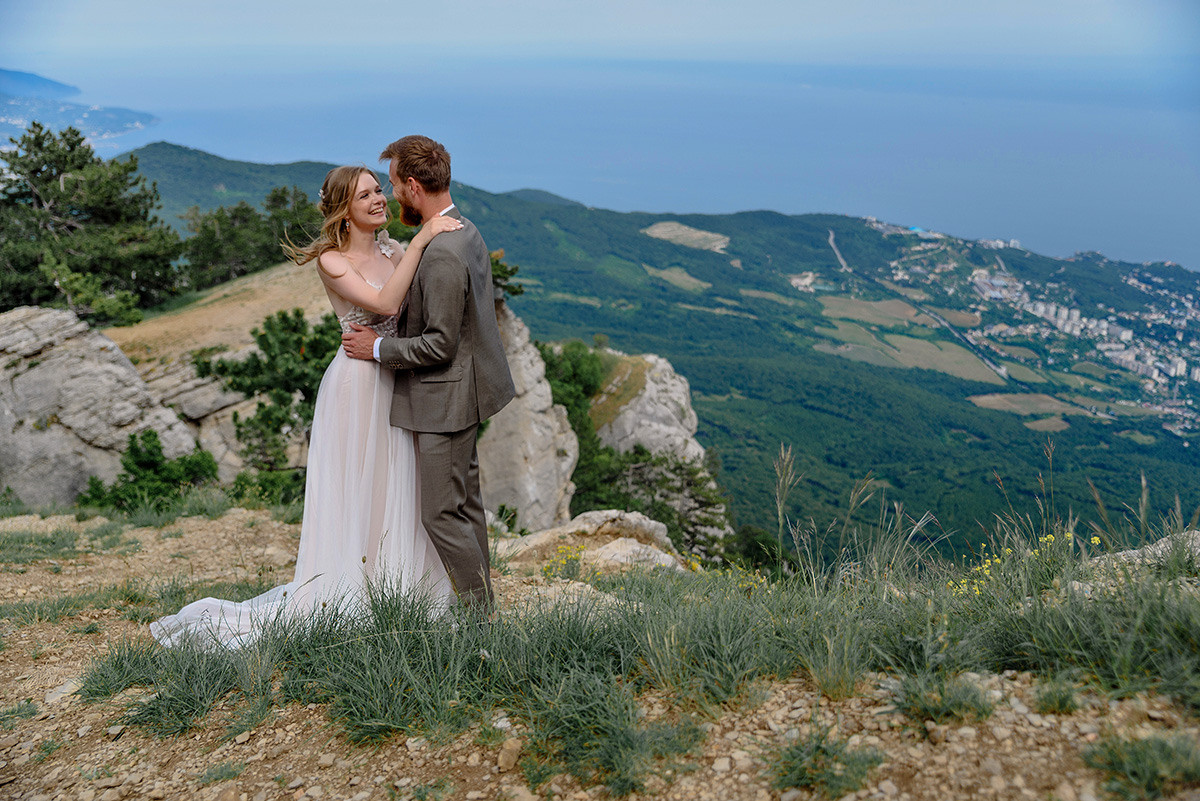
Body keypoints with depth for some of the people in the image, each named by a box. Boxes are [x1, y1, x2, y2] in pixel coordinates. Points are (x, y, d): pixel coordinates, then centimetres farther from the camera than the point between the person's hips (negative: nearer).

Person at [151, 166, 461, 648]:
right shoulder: (331, 261, -9)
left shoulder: (394, 253, 10)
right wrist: (421, 240, -24)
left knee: (398, 503, 13)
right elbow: (385, 304, -24)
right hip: (357, 388, -6)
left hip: (396, 389, 6)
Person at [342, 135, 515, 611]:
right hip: (463, 387, 10)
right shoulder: (465, 231, 7)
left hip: (446, 398, -10)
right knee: (465, 500, 19)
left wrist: (378, 348, -12)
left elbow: (440, 345, -24)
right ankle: (482, 592, 31)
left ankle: (480, 612, 12)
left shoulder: (440, 254, -25)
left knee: (441, 513, 0)